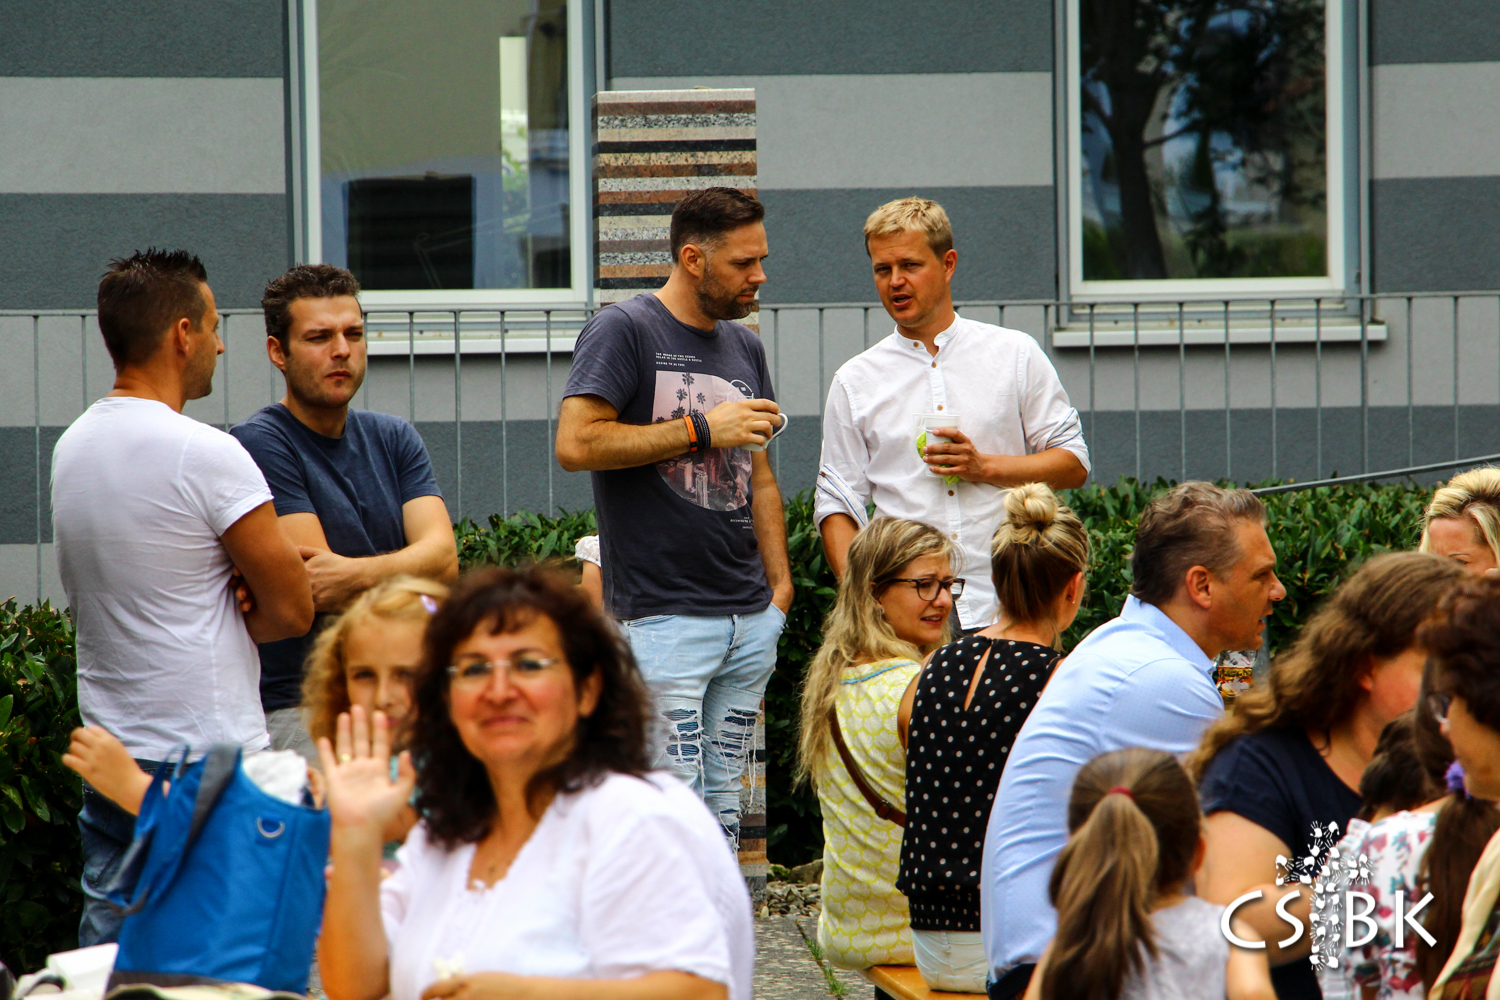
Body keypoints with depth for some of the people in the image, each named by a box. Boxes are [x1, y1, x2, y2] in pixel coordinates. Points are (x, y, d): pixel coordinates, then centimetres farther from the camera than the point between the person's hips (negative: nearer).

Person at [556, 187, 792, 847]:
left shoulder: (744, 347, 18)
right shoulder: (623, 332, -4)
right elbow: (575, 443, -16)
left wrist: (780, 586, 14)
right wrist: (702, 429, -12)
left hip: (750, 619, 7)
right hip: (663, 615, -7)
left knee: (723, 808, 8)